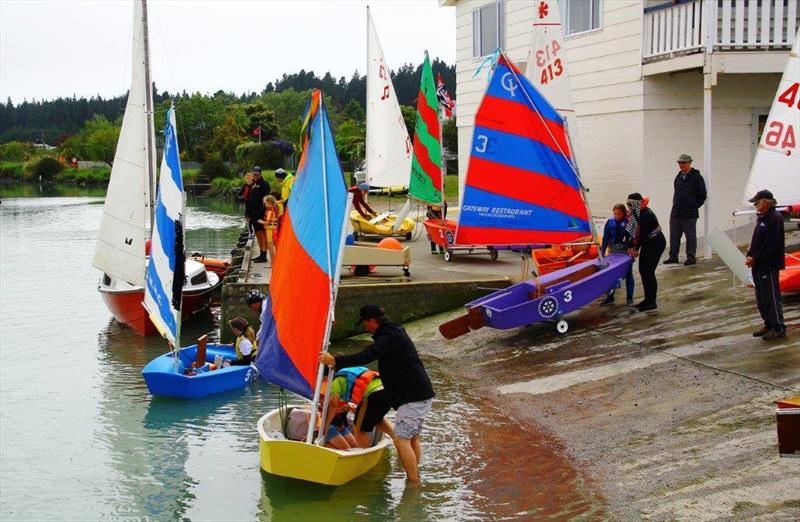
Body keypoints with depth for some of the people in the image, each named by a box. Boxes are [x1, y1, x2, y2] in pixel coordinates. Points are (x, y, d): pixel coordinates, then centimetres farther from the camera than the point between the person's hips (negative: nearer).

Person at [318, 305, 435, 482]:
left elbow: (366, 356, -28)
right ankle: (415, 477, 25)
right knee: (413, 438, 17)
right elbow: (370, 354, 27)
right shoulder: (394, 331, 17)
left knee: (401, 439, -10)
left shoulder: (389, 337, -17)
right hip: (423, 394, 11)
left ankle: (414, 483, -8)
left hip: (413, 397, -11)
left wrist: (334, 361, -26)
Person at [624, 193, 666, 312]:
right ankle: (647, 299, 17)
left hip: (656, 243, -10)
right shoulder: (635, 213, 3)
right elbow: (633, 231, 6)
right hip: (647, 243, 10)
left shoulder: (645, 215, -26)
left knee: (648, 271, -11)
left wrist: (636, 249, -13)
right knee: (642, 270, 9)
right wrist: (631, 247, -1)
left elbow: (643, 234, -23)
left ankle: (652, 302, -6)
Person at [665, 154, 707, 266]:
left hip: (689, 214, -6)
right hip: (676, 212, 7)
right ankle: (673, 256, 15)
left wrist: (694, 206, -1)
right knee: (674, 235, 8)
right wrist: (676, 204, 14)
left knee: (690, 236, -1)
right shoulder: (679, 176, 13)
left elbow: (702, 195, -4)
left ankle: (691, 257, 5)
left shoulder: (696, 177, -6)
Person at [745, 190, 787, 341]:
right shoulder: (761, 218, 14)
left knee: (772, 297, -4)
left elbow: (770, 245, -21)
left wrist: (755, 259, -16)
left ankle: (779, 328, 4)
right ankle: (769, 324, 26)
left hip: (769, 266, -10)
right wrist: (749, 256, 4)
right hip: (758, 265, 10)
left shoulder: (775, 218, -16)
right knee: (761, 298, 15)